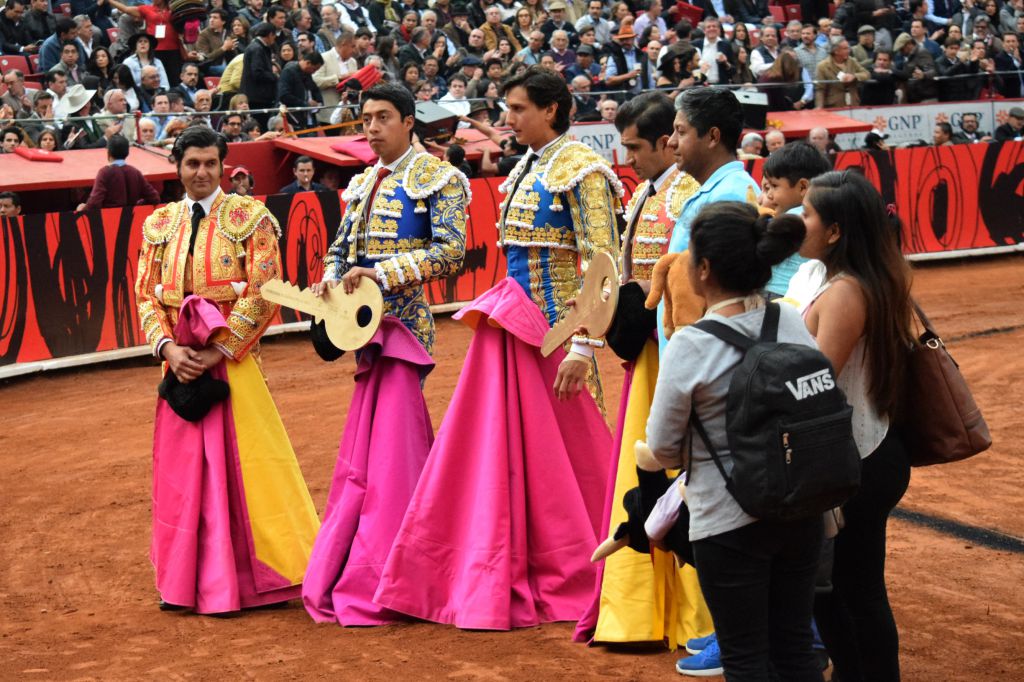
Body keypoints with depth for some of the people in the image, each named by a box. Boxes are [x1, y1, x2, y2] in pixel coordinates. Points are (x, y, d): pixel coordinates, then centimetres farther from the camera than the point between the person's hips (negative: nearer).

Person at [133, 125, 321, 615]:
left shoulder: (250, 218, -1)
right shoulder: (158, 225, 11)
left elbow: (264, 293, -8)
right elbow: (145, 294, 9)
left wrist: (219, 349, -13)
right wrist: (168, 347, -8)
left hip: (233, 358, -4)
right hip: (180, 363, 4)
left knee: (244, 465, -4)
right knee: (181, 472, 6)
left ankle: (259, 575, 6)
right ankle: (187, 581, 16)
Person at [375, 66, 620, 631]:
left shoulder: (580, 170, -12)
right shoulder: (525, 169, 14)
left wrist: (582, 346, -22)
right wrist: (504, 312, 16)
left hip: (555, 330, -8)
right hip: (514, 328, 8)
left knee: (567, 458, 2)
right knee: (507, 452, 8)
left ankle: (573, 583, 15)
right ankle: (514, 579, 15)